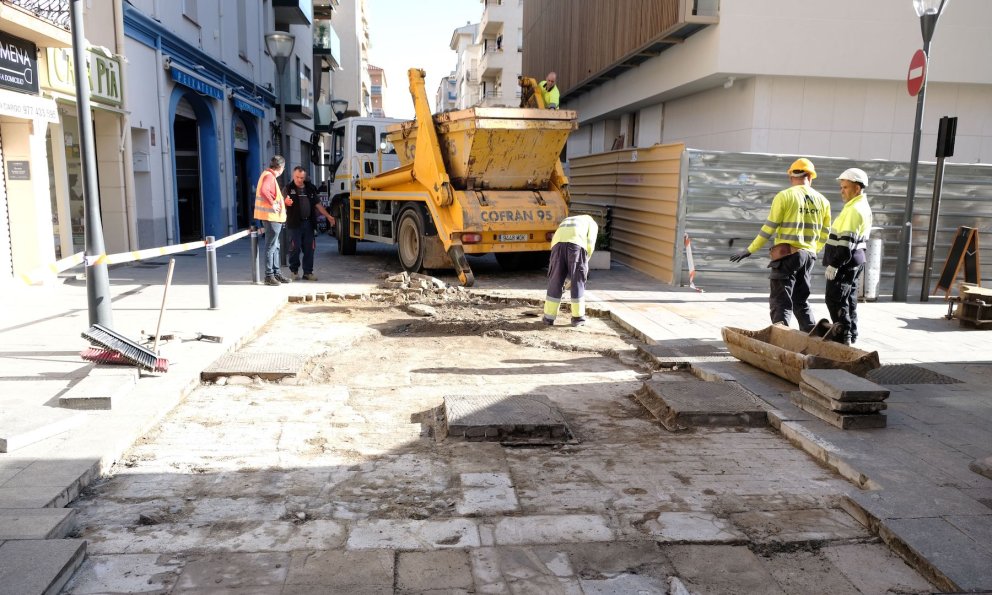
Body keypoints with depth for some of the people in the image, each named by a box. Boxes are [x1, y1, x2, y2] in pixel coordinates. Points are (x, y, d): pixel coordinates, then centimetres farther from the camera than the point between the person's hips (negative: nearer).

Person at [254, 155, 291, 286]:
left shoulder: (268, 175, 16)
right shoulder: (269, 176, -15)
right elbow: (264, 191, -33)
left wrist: (282, 201, 23)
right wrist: (273, 204, -25)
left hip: (274, 217, 11)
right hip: (271, 216, -11)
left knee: (275, 246, 16)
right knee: (271, 247, -6)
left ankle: (276, 273, 23)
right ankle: (269, 276, -2)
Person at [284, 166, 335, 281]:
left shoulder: (310, 188, 13)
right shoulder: (288, 188, 1)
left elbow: (317, 204, 17)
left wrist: (328, 216, 10)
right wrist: (286, 202, -30)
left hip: (309, 223, 4)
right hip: (294, 224, -4)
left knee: (309, 249, 3)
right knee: (295, 248, -3)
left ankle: (308, 272, 11)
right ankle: (294, 271, 13)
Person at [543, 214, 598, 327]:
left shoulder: (565, 222, 43)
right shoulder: (592, 223, 30)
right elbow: (590, 245, 9)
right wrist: (584, 263, 20)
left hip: (558, 243, 3)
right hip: (577, 245, -3)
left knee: (555, 282, 11)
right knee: (578, 283, 9)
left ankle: (549, 317, 15)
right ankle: (578, 317, 16)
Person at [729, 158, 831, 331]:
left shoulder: (784, 196, -8)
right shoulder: (822, 201, 7)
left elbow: (769, 228, -9)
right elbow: (824, 235, 13)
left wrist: (750, 250, -2)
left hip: (787, 254, -5)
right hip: (809, 255, 5)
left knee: (781, 302, -2)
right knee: (801, 300, 18)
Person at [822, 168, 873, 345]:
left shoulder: (854, 209, -18)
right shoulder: (863, 207, 16)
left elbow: (846, 242, -23)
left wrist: (834, 264, -22)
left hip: (846, 260, -11)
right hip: (855, 260, 11)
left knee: (835, 298, -6)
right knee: (849, 298, 16)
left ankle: (842, 336, -4)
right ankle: (851, 335, 23)